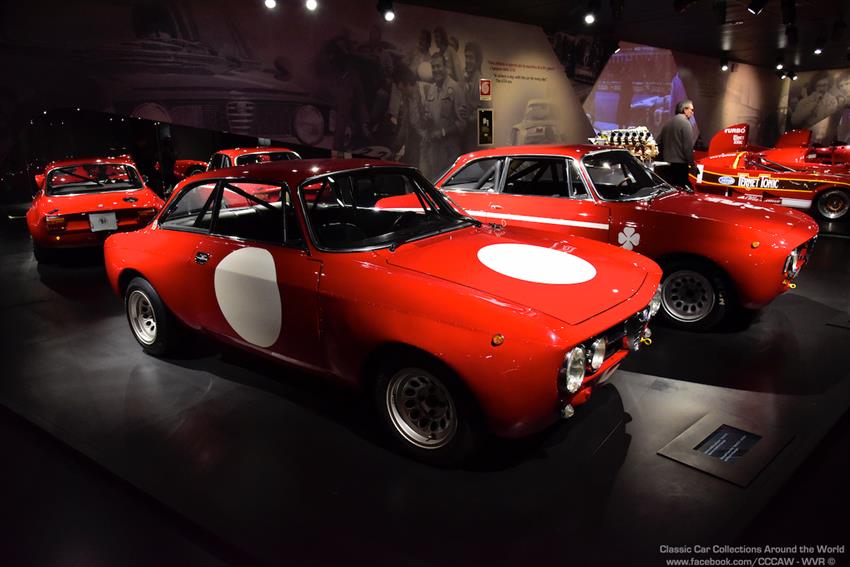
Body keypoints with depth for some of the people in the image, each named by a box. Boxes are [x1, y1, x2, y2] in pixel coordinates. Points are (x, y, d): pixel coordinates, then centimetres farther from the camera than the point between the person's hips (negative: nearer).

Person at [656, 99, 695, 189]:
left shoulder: (668, 122, 13)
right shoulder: (685, 122, -10)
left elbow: (659, 142, 16)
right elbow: (688, 146, -16)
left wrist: (664, 157, 22)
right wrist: (691, 163, -10)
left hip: (667, 164, 8)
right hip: (680, 164, -8)